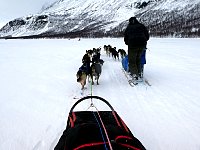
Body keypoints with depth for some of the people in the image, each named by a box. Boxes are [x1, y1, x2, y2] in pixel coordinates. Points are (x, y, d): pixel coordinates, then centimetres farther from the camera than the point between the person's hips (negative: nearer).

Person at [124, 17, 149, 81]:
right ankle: (139, 73, 17)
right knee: (138, 59, 19)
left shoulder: (128, 28, 15)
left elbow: (125, 38, 19)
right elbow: (147, 35, 15)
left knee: (132, 60, 6)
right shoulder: (142, 26, 17)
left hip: (132, 45, -2)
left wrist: (128, 44, 33)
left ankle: (134, 74, -7)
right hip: (142, 45, 3)